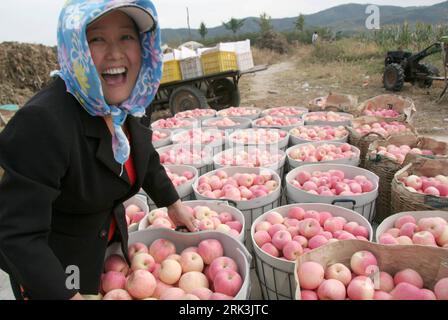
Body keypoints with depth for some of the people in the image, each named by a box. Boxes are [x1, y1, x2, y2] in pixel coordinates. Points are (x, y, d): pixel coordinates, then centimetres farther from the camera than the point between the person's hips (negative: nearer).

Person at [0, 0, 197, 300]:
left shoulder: (128, 104, -10)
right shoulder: (43, 121, -33)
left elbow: (145, 159, 8)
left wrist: (173, 203, 17)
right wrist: (70, 295, -35)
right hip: (48, 267, -6)